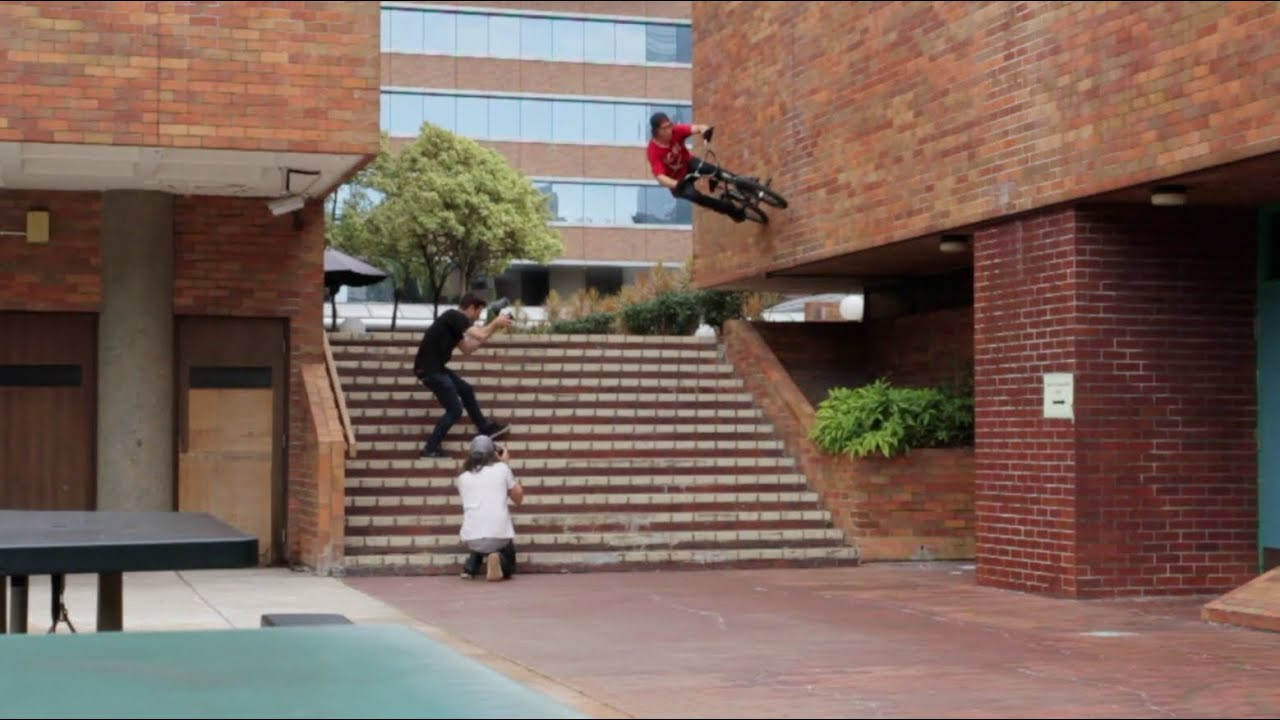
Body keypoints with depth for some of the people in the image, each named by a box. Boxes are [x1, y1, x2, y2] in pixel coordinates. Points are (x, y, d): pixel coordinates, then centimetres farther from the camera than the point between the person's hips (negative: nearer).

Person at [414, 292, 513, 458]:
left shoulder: (455, 322, 14)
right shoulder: (454, 316, -15)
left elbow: (467, 347, 22)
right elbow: (480, 335, -22)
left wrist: (492, 328, 18)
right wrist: (496, 323, -3)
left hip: (435, 367, 10)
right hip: (429, 369, -10)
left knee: (466, 390, 23)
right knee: (454, 410, -4)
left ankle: (485, 429, 37)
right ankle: (430, 449, 1)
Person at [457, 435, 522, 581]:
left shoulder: (463, 477, 15)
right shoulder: (502, 468, 9)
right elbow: (518, 499, 20)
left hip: (471, 537, 2)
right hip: (499, 534, -2)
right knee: (507, 569, 26)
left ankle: (470, 566, 8)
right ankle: (499, 561, -9)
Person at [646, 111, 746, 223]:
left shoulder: (676, 131, -21)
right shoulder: (654, 151, -30)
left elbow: (695, 128, -37)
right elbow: (661, 177, -38)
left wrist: (704, 129, -62)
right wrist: (677, 184, -57)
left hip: (688, 164, 3)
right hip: (677, 180, -3)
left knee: (711, 169, -31)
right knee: (693, 195, -31)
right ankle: (731, 210, -19)